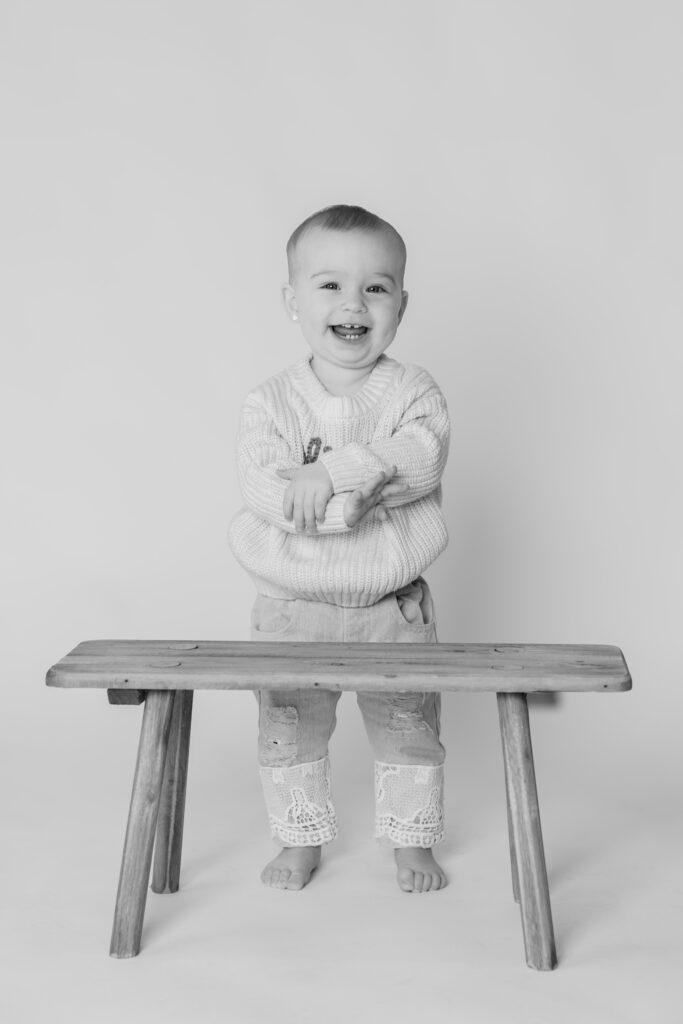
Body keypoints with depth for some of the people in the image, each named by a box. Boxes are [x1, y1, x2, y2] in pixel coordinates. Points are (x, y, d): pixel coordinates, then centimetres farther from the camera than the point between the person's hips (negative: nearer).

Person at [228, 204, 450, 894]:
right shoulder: (270, 402, -7)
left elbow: (422, 455, -24)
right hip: (293, 604, 0)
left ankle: (412, 840, 36)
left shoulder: (414, 391, -5)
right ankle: (299, 840, 36)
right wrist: (371, 490, -30)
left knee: (407, 728, 13)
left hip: (392, 605, 0)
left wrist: (332, 474, -36)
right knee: (289, 728, 13)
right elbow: (261, 483, -21)